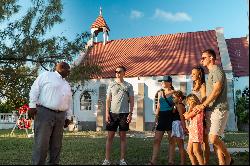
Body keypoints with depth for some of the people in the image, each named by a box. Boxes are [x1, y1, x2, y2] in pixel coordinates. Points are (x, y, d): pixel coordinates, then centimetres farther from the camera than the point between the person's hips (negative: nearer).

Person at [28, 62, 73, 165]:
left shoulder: (67, 85, 24)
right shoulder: (46, 75, 5)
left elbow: (69, 102, 24)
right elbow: (35, 90, -2)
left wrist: (68, 117, 17)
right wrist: (32, 105, -12)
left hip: (60, 116, 7)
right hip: (44, 113, -6)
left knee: (56, 145, 8)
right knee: (41, 143, -9)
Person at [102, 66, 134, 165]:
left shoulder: (128, 86, 6)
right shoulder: (111, 85, 8)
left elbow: (131, 101, 5)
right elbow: (108, 100, 7)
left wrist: (130, 114, -5)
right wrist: (107, 113, -3)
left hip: (124, 113, -1)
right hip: (113, 113, 1)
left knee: (123, 136, 6)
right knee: (110, 136, 3)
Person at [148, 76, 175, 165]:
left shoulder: (174, 93, 0)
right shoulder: (160, 93, 14)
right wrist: (156, 117, 11)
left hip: (171, 117, -4)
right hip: (162, 117, 5)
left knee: (171, 140, 3)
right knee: (156, 140, -1)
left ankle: (170, 161, 12)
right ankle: (153, 161, 0)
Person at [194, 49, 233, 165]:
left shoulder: (217, 70, -5)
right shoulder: (211, 73, 23)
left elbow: (217, 91, -15)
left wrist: (203, 105, -16)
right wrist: (203, 106, 10)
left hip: (218, 109, -9)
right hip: (210, 110, 9)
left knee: (213, 138, -14)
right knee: (213, 139, 5)